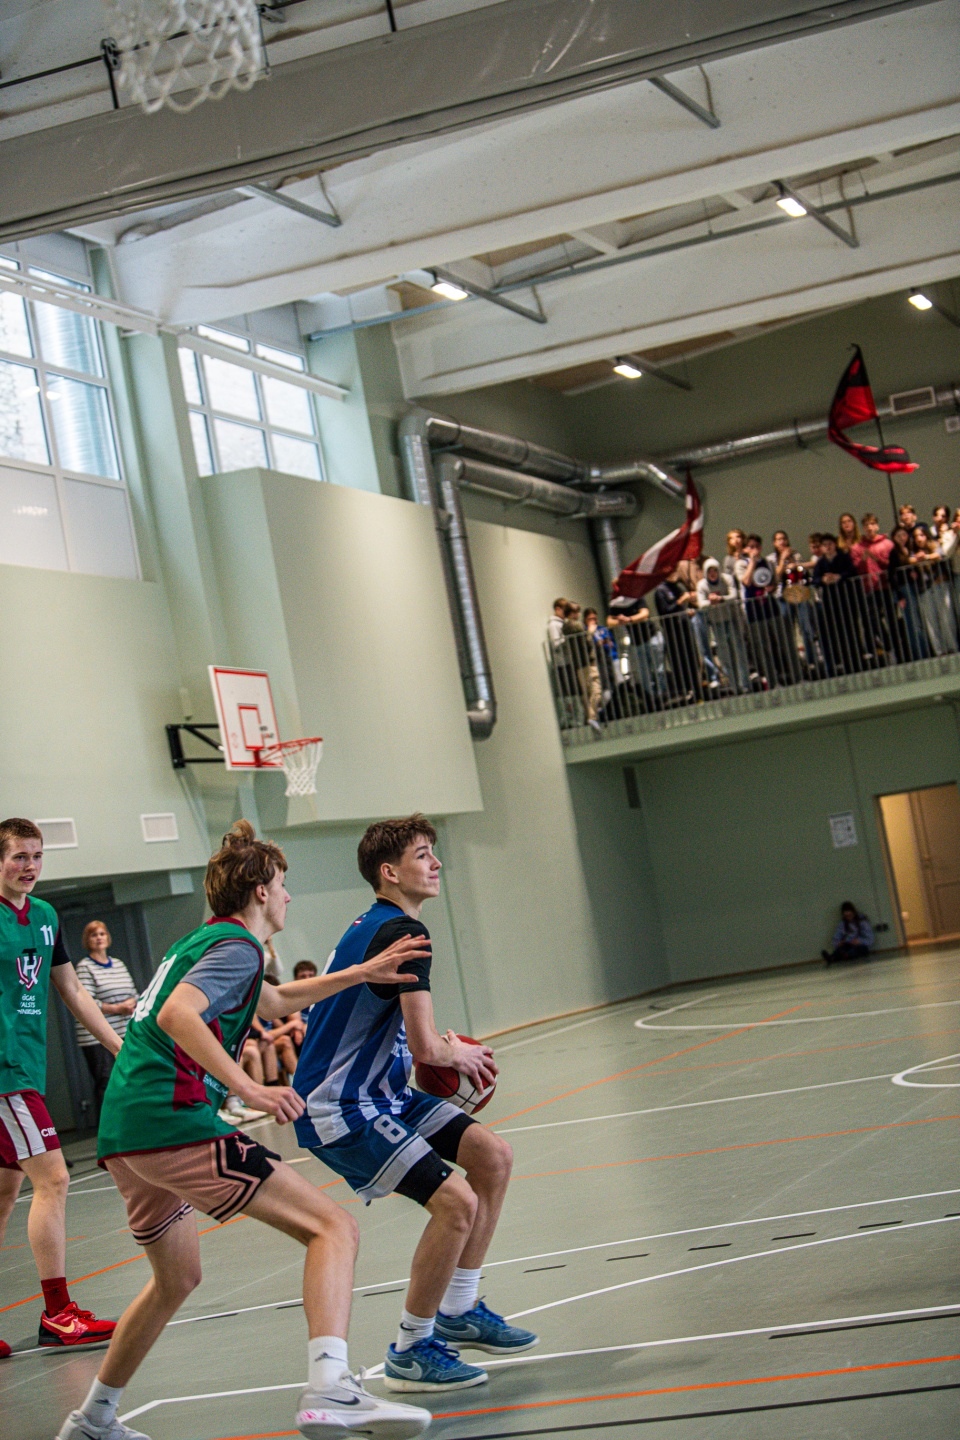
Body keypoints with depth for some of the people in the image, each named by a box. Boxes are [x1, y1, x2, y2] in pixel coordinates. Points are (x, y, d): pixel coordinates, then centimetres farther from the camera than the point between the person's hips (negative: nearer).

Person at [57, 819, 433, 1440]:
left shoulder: (203, 940, 25)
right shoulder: (237, 946, -4)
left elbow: (276, 999, 42)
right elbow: (176, 1015, -22)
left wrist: (362, 974, 37)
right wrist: (248, 1088, -28)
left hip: (123, 1133, 10)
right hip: (173, 1120, -10)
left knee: (177, 1280, 30)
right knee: (334, 1226, -14)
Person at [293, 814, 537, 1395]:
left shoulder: (372, 926, 14)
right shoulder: (405, 933, -19)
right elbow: (425, 1048, -25)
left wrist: (445, 1050, 18)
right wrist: (457, 1054, -2)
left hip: (379, 1092, 11)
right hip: (340, 1111, -11)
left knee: (494, 1155, 8)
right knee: (456, 1201, -21)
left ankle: (457, 1311, 18)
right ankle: (411, 1352, -4)